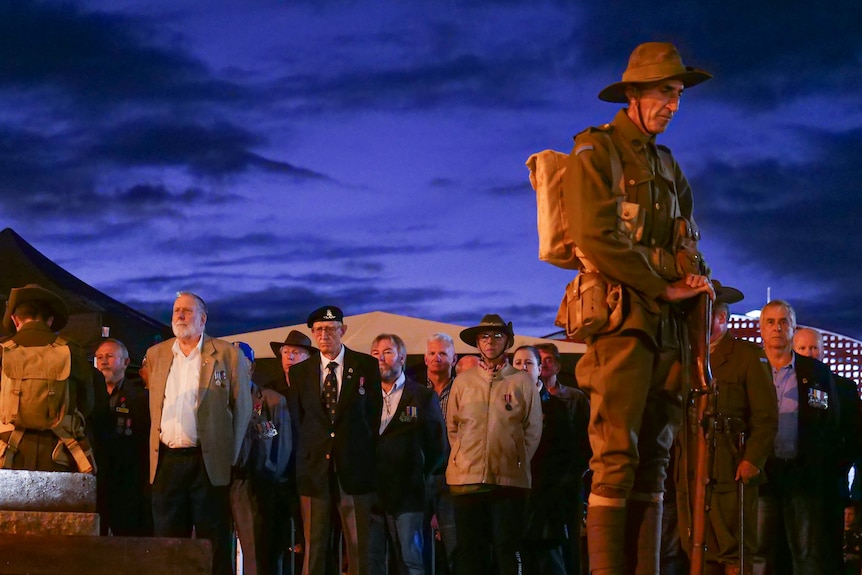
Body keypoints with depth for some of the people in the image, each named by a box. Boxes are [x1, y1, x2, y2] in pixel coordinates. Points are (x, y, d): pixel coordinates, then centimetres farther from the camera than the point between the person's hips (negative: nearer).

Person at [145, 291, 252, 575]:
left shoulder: (227, 354, 1)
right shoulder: (155, 355, 12)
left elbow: (242, 408, 3)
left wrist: (232, 456, -1)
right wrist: (154, 451, 11)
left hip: (209, 463, -4)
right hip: (166, 462, 4)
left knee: (214, 546, -1)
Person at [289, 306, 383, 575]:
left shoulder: (366, 366, 4)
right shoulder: (300, 371, 9)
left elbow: (374, 414, 6)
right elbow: (297, 420, 13)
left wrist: (370, 459, 3)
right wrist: (303, 459, 7)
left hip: (354, 469, -1)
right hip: (315, 469, 1)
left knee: (358, 546, -1)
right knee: (315, 546, 1)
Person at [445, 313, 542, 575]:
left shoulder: (522, 381, 7)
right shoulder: (463, 381, 11)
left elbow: (533, 429, 7)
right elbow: (452, 426, 14)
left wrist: (518, 461, 0)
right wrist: (463, 459, 5)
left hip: (509, 478, -2)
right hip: (468, 478, 2)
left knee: (508, 550, -3)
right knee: (470, 552, 3)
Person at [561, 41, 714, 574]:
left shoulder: (667, 165, 23)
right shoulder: (596, 151, 0)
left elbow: (688, 244, 23)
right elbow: (596, 238, -12)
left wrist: (697, 280, 1)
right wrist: (664, 288, -11)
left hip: (668, 323, 7)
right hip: (622, 316, -7)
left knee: (654, 461, 4)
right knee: (617, 459, -12)